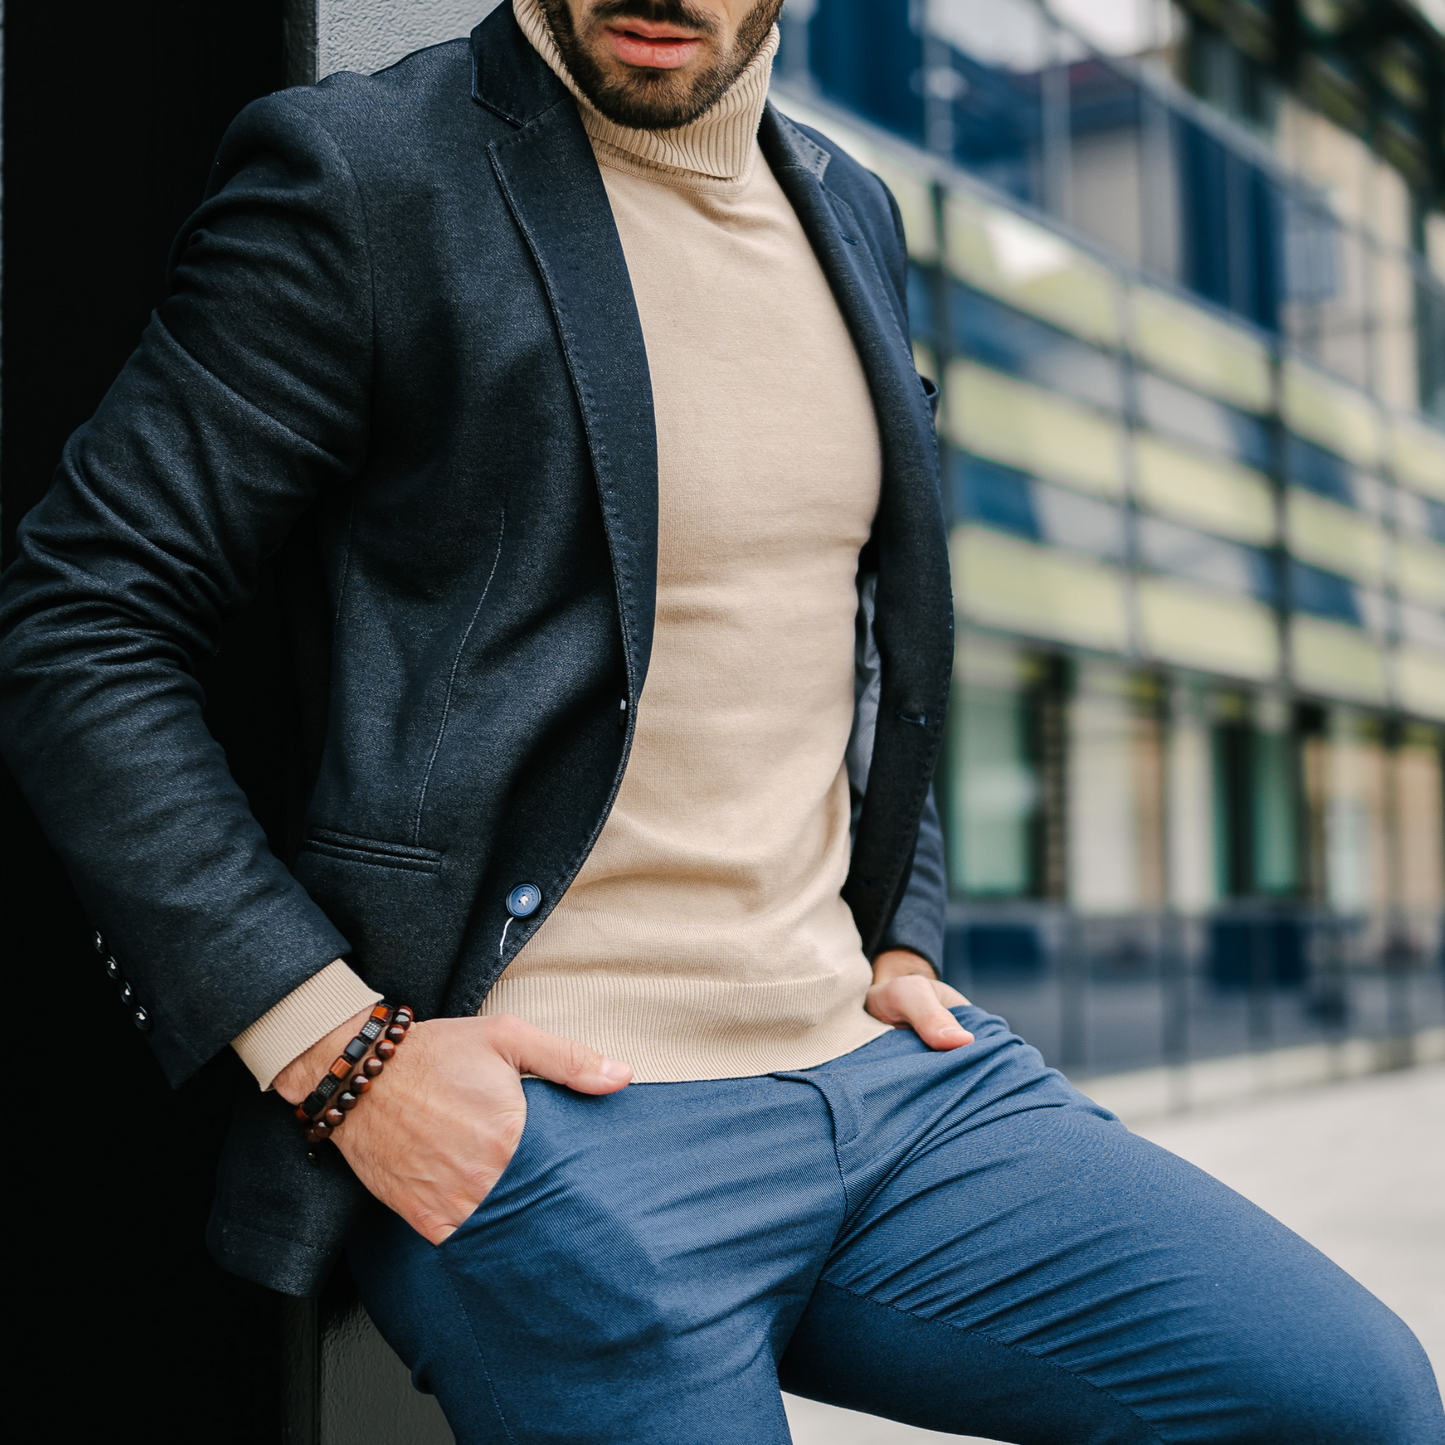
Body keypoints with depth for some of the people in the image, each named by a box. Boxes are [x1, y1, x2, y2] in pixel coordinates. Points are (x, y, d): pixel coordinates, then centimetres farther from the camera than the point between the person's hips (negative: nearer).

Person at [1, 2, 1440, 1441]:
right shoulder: (357, 173, -7)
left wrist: (897, 946, 12)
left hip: (862, 1056, 6)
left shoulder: (851, 214, 13)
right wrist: (336, 1048, -16)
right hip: (536, 1120, -6)